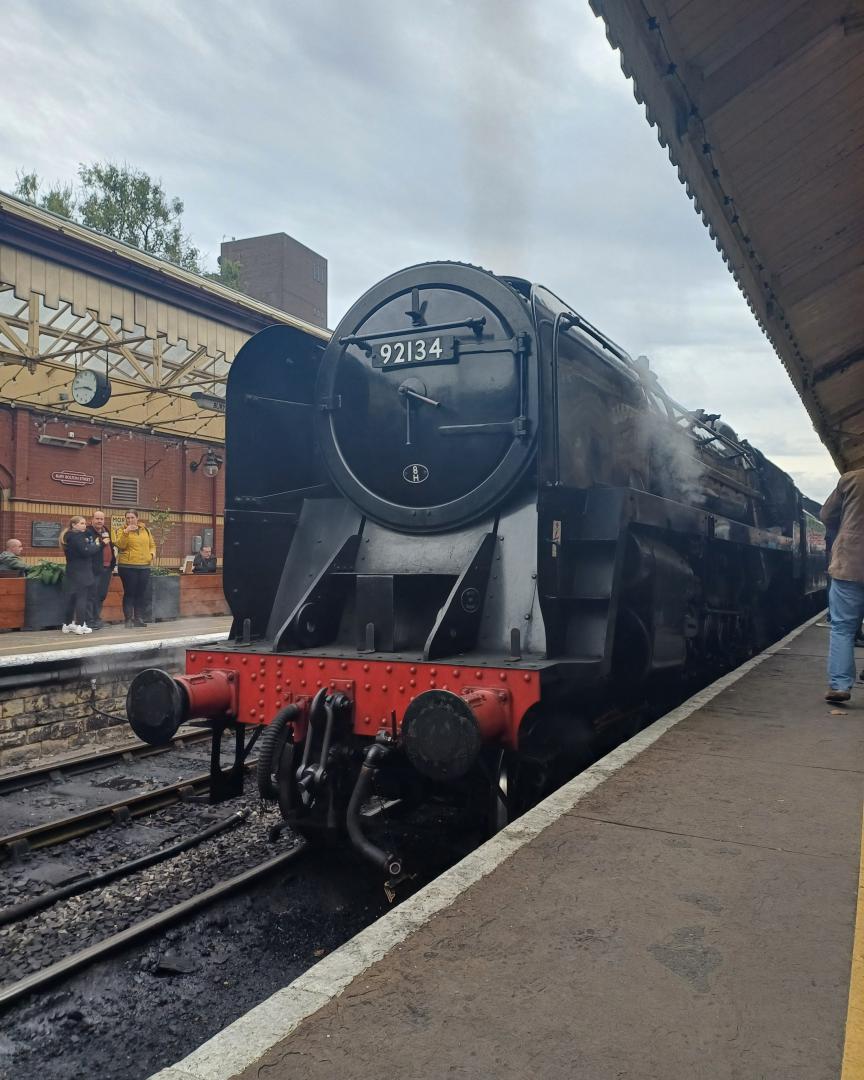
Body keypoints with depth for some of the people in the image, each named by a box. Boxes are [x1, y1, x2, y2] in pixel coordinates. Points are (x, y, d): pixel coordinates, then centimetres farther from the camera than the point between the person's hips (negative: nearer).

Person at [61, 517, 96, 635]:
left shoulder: (69, 536, 16)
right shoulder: (76, 536, -13)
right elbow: (85, 551, -20)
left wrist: (88, 543, 2)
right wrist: (92, 544, -4)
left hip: (72, 572, 9)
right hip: (81, 573, -9)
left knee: (71, 598, 12)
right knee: (82, 598, -7)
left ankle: (67, 624, 16)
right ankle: (80, 625, -9)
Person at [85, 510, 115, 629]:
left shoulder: (105, 531, 17)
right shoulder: (87, 532, -8)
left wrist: (113, 563, 20)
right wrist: (102, 544, -14)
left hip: (106, 568, 8)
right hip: (95, 569, -8)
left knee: (102, 595, 12)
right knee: (92, 595, -6)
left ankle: (96, 618, 21)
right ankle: (90, 620, -3)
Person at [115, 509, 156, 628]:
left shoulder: (145, 530, 12)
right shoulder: (123, 530, 1)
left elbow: (152, 544, 21)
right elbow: (120, 545, -13)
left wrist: (152, 552, 1)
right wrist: (126, 532, -24)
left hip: (144, 566, 4)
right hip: (127, 566, -4)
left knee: (142, 593, 7)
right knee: (129, 593, -1)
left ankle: (139, 618, 15)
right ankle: (128, 619, 4)